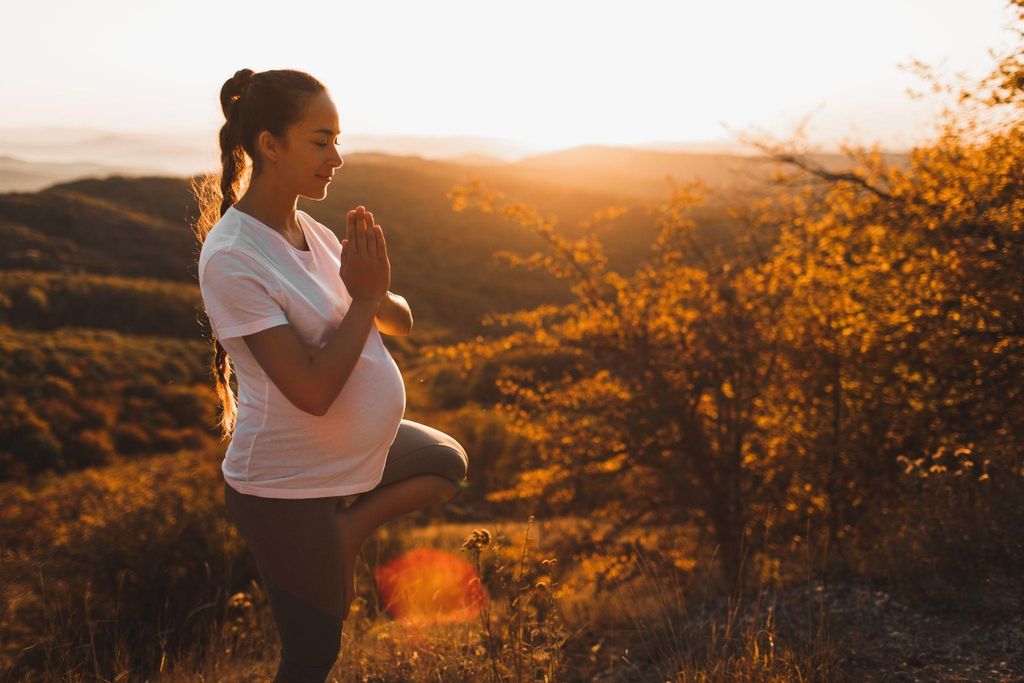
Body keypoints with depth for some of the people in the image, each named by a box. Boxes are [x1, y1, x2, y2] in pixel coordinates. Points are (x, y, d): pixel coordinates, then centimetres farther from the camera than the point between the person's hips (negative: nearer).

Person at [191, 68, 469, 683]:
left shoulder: (312, 233, -1)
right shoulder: (231, 257, -24)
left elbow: (401, 321, 2)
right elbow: (312, 390, -28)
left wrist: (375, 288, -19)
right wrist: (364, 297, -19)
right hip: (288, 488, -7)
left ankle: (349, 534, 14)